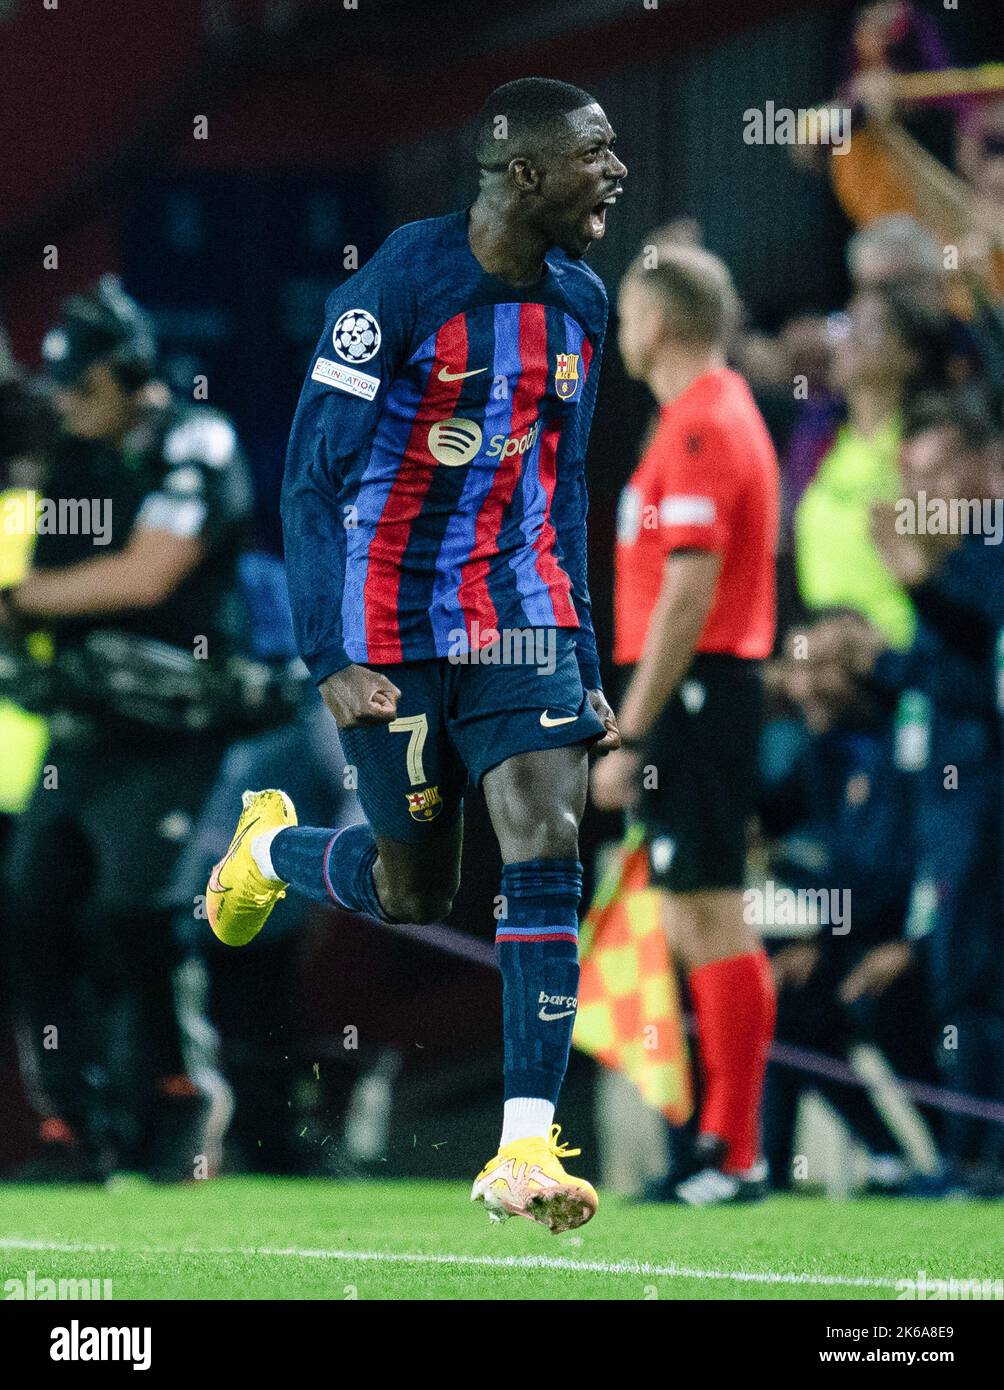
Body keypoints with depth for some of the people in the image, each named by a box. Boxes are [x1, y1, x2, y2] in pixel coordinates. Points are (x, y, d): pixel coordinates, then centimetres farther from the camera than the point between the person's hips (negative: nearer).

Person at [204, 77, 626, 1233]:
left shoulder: (578, 304, 6)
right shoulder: (397, 288, -15)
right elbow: (313, 478, -13)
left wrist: (584, 668, 15)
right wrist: (330, 661, -18)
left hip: (520, 617, 5)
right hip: (393, 627, -5)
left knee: (548, 847, -13)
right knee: (412, 893, 6)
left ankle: (527, 1149, -13)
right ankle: (271, 846, 41)